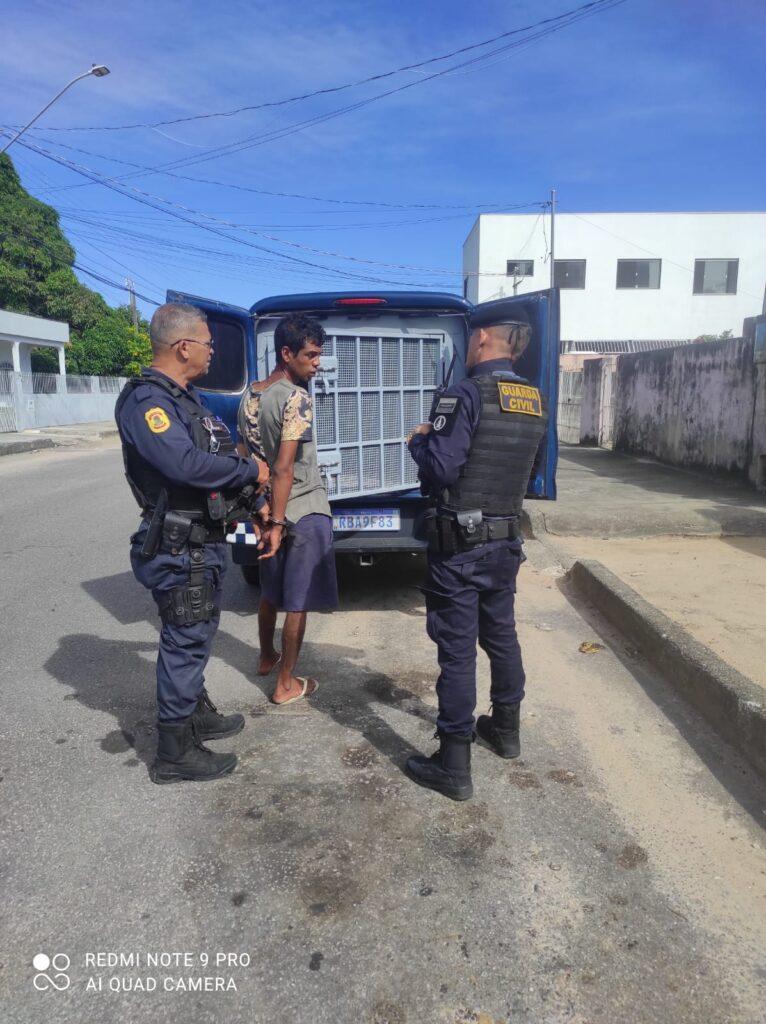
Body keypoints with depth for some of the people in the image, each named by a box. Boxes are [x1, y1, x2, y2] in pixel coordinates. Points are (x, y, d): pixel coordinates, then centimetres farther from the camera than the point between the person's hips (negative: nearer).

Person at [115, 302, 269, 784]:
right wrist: (250, 471, -21)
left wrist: (248, 485, 8)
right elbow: (184, 463, -34)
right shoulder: (145, 401, -20)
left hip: (204, 540, 10)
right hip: (179, 549, -10)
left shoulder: (185, 396, 14)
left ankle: (197, 713, 41)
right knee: (185, 641, 0)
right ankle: (175, 754, 14)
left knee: (198, 634, 22)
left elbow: (216, 453, 22)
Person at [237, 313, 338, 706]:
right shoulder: (296, 398, -18)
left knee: (270, 592, 24)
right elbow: (284, 467, -24)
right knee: (297, 602, 4)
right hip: (303, 512, -8)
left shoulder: (249, 396, 7)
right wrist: (278, 524, -21)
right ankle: (286, 685, 14)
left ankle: (267, 657, 42)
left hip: (266, 509, 8)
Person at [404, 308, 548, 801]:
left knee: (457, 649, 0)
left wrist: (418, 440, 1)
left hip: (460, 543, -7)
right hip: (507, 540, 7)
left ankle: (454, 767, 10)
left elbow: (439, 469, -21)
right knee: (501, 633, 21)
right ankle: (506, 730, 40)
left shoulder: (465, 395, -16)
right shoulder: (535, 401, 6)